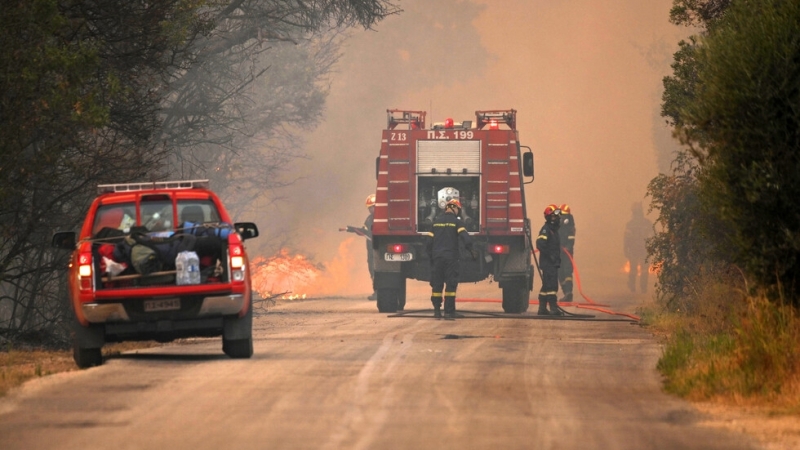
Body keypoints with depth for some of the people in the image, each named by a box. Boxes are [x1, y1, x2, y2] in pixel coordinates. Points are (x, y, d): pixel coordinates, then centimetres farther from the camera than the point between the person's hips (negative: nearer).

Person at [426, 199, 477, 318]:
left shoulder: (436, 222, 10)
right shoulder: (456, 222, -2)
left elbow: (430, 240, 10)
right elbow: (464, 236, -16)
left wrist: (430, 255, 17)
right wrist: (471, 249, -21)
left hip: (437, 256, 4)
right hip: (451, 257, -4)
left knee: (437, 284, 9)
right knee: (450, 285, -2)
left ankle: (437, 310, 8)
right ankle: (449, 312, -7)